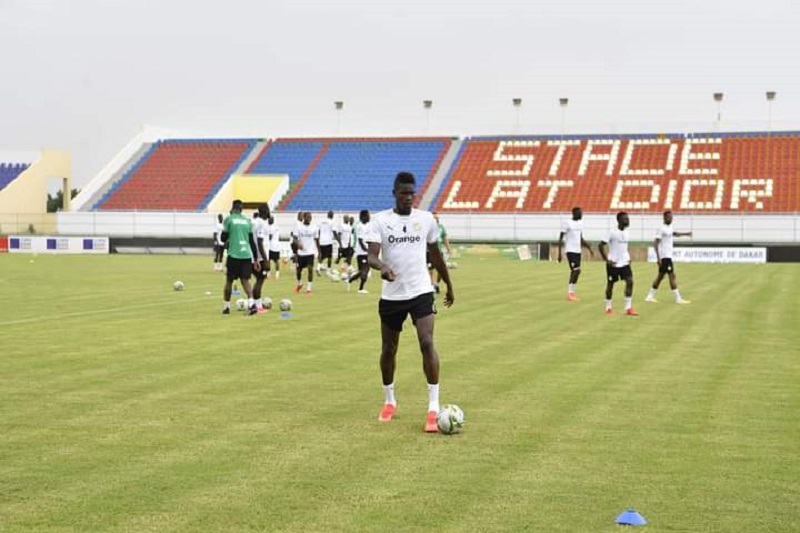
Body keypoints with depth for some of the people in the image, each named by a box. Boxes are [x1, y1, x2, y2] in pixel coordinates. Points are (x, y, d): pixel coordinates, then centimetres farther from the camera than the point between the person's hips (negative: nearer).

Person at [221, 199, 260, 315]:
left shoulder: (229, 219, 0)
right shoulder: (247, 221, 12)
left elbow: (224, 238, 0)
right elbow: (252, 241, 11)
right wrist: (255, 259, 14)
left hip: (234, 254, -3)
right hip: (247, 255, 3)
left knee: (229, 280, 10)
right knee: (245, 280, 5)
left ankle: (226, 306, 17)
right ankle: (251, 303, -16)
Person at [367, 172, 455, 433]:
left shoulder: (426, 219, 3)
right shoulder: (380, 220, -3)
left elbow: (435, 253, 16)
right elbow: (371, 256, -13)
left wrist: (449, 285, 21)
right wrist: (382, 267, -36)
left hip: (421, 292, 0)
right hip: (391, 295, 0)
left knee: (427, 343, -16)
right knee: (388, 349, 11)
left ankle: (434, 407, -13)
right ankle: (389, 401, 32)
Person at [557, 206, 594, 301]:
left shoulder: (580, 223, 12)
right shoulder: (567, 224, -10)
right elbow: (560, 238, -10)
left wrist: (589, 248, 14)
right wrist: (559, 253, -15)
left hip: (578, 251, 8)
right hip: (571, 250, -8)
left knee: (575, 271, 8)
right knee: (576, 270, -15)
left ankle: (572, 292, 15)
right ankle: (569, 293, -9)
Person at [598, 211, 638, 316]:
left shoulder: (626, 232, 7)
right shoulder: (612, 233, -14)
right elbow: (600, 246, -14)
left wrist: (628, 258, 11)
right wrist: (607, 260, -15)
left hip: (624, 263, 5)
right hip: (613, 263, -5)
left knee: (630, 282, -9)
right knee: (610, 284, 6)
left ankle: (628, 308, -6)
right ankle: (608, 308, 22)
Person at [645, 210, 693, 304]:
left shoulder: (669, 227, 11)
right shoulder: (661, 229, -14)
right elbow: (655, 243, -17)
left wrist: (686, 234, 13)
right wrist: (658, 258, -22)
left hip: (668, 255, 10)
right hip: (664, 256, -10)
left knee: (660, 276, 12)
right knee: (672, 276, -9)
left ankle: (650, 296, 17)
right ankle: (678, 298, -7)